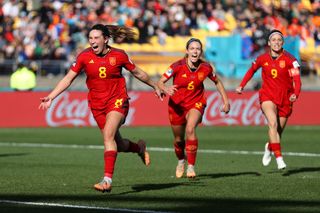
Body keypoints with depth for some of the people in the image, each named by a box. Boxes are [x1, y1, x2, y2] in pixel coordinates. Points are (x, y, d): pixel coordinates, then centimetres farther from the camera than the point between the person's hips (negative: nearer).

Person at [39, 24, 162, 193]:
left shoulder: (118, 55, -8)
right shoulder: (84, 57, -5)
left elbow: (138, 73, 7)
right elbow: (68, 79, -2)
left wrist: (155, 86, 20)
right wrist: (50, 97, -11)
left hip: (117, 101, -3)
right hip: (97, 104, 3)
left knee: (108, 136, -23)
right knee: (118, 144, 9)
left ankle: (108, 179, -25)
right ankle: (139, 148, 43)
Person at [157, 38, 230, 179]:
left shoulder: (206, 67, -11)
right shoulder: (178, 66, -17)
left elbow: (217, 82, 8)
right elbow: (160, 82, -19)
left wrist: (226, 101, 7)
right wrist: (166, 89, -41)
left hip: (196, 103, -1)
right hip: (177, 104, 1)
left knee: (190, 129, -29)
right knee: (178, 139, 11)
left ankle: (191, 166, -21)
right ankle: (181, 161, 45)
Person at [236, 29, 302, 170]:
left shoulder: (290, 59, -10)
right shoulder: (263, 58, -2)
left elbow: (297, 79, -18)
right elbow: (252, 70, 17)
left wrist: (295, 94, -36)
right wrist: (242, 86, 10)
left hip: (285, 99, 0)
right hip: (267, 96, 0)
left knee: (279, 130, 9)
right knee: (273, 124, -24)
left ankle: (269, 148, 43)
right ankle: (279, 157, -27)